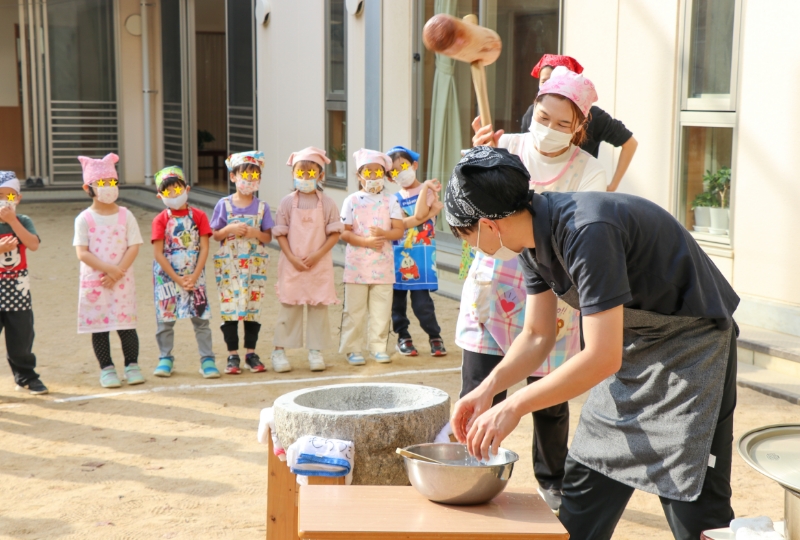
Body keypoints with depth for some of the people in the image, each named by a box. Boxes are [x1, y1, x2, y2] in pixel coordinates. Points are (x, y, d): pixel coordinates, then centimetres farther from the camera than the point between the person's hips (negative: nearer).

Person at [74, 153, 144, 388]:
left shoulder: (125, 216, 2)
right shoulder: (84, 219, -2)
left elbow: (133, 247, -3)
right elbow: (82, 252, -9)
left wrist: (118, 271, -14)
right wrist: (108, 268, -18)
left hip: (122, 279, 1)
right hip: (93, 281, 0)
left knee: (126, 323, 2)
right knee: (99, 325, 4)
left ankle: (132, 365, 15)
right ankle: (106, 368, 14)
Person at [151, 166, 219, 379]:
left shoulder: (198, 216, 0)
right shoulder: (161, 220, -3)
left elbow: (204, 248, -4)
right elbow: (158, 253, -7)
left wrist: (194, 277, -12)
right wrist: (177, 279, -13)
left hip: (193, 276, 0)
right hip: (167, 276, 0)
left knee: (201, 317, 0)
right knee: (165, 319, 5)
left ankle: (207, 360, 5)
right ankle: (165, 358, 19)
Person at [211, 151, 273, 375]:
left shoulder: (261, 207, 4)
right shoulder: (224, 204, 0)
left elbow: (268, 237, 4)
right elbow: (215, 235, 2)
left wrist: (255, 233, -16)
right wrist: (230, 229, -17)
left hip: (255, 264, 1)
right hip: (229, 264, -1)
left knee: (253, 307, 4)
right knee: (229, 307, -2)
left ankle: (251, 353, 15)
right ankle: (233, 356, 6)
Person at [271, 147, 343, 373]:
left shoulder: (327, 203, 0)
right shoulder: (288, 202, 0)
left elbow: (334, 234, -3)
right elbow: (280, 234, -1)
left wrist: (317, 255, -14)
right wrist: (292, 258, -12)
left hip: (320, 264, 1)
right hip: (292, 264, 0)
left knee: (319, 305, 5)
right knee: (289, 305, 3)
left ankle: (315, 351, 14)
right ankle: (279, 350, 10)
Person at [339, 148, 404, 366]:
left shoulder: (390, 201, 5)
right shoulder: (352, 201, 0)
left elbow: (399, 231, -1)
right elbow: (344, 232, -4)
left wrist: (384, 234, -20)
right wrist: (366, 241, -17)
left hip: (383, 264, 2)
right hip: (357, 264, -1)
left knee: (382, 309, 5)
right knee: (354, 309, 3)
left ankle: (378, 347, 15)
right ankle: (352, 349, 11)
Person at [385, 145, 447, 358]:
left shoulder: (428, 190, 1)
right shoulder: (394, 198, 9)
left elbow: (419, 215, -16)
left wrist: (425, 188, -11)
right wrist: (420, 217, -13)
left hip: (421, 256, -4)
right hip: (397, 255, 4)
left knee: (421, 301, -7)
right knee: (397, 300, 6)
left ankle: (435, 336, 10)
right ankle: (403, 337, 20)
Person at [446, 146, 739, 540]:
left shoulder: (585, 231, -31)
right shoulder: (533, 236, -3)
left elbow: (602, 358, -32)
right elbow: (537, 336, 5)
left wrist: (514, 407, -28)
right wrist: (487, 389, -11)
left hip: (691, 342, -9)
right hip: (632, 342, 9)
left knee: (692, 504, -9)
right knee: (585, 481, 9)